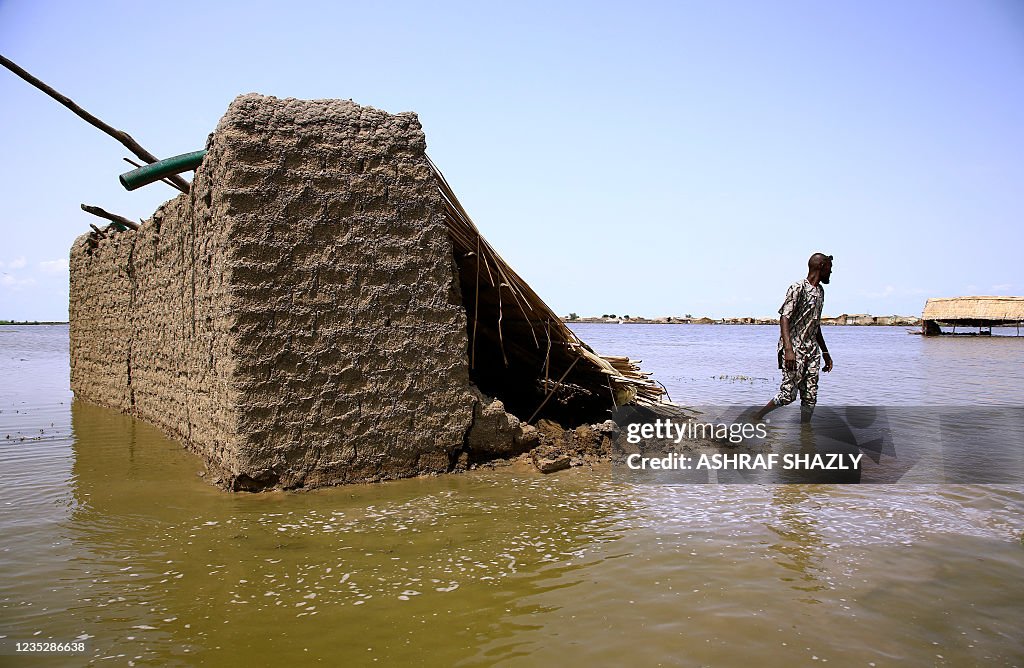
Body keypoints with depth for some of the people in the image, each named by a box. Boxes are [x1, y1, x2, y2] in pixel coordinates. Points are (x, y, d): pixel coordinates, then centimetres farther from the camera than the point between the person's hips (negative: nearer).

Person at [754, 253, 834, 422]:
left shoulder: (820, 291, 17)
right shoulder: (798, 289, -10)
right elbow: (784, 318, -18)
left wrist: (825, 353, 26)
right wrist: (788, 349, -29)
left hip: (812, 350, 8)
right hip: (794, 349, -8)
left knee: (810, 398, 3)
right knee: (788, 394, -9)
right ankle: (757, 416, 11)